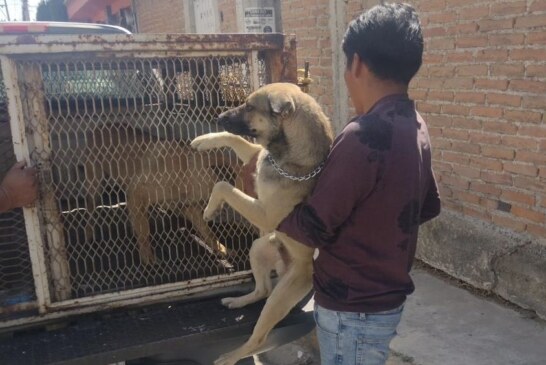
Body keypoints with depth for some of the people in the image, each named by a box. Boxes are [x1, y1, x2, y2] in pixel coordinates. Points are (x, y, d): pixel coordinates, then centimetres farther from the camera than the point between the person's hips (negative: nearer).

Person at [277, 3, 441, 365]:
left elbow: (313, 228, -22)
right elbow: (429, 206, 13)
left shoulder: (364, 136, -28)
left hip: (353, 309, -8)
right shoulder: (415, 127, 0)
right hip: (386, 295, 8)